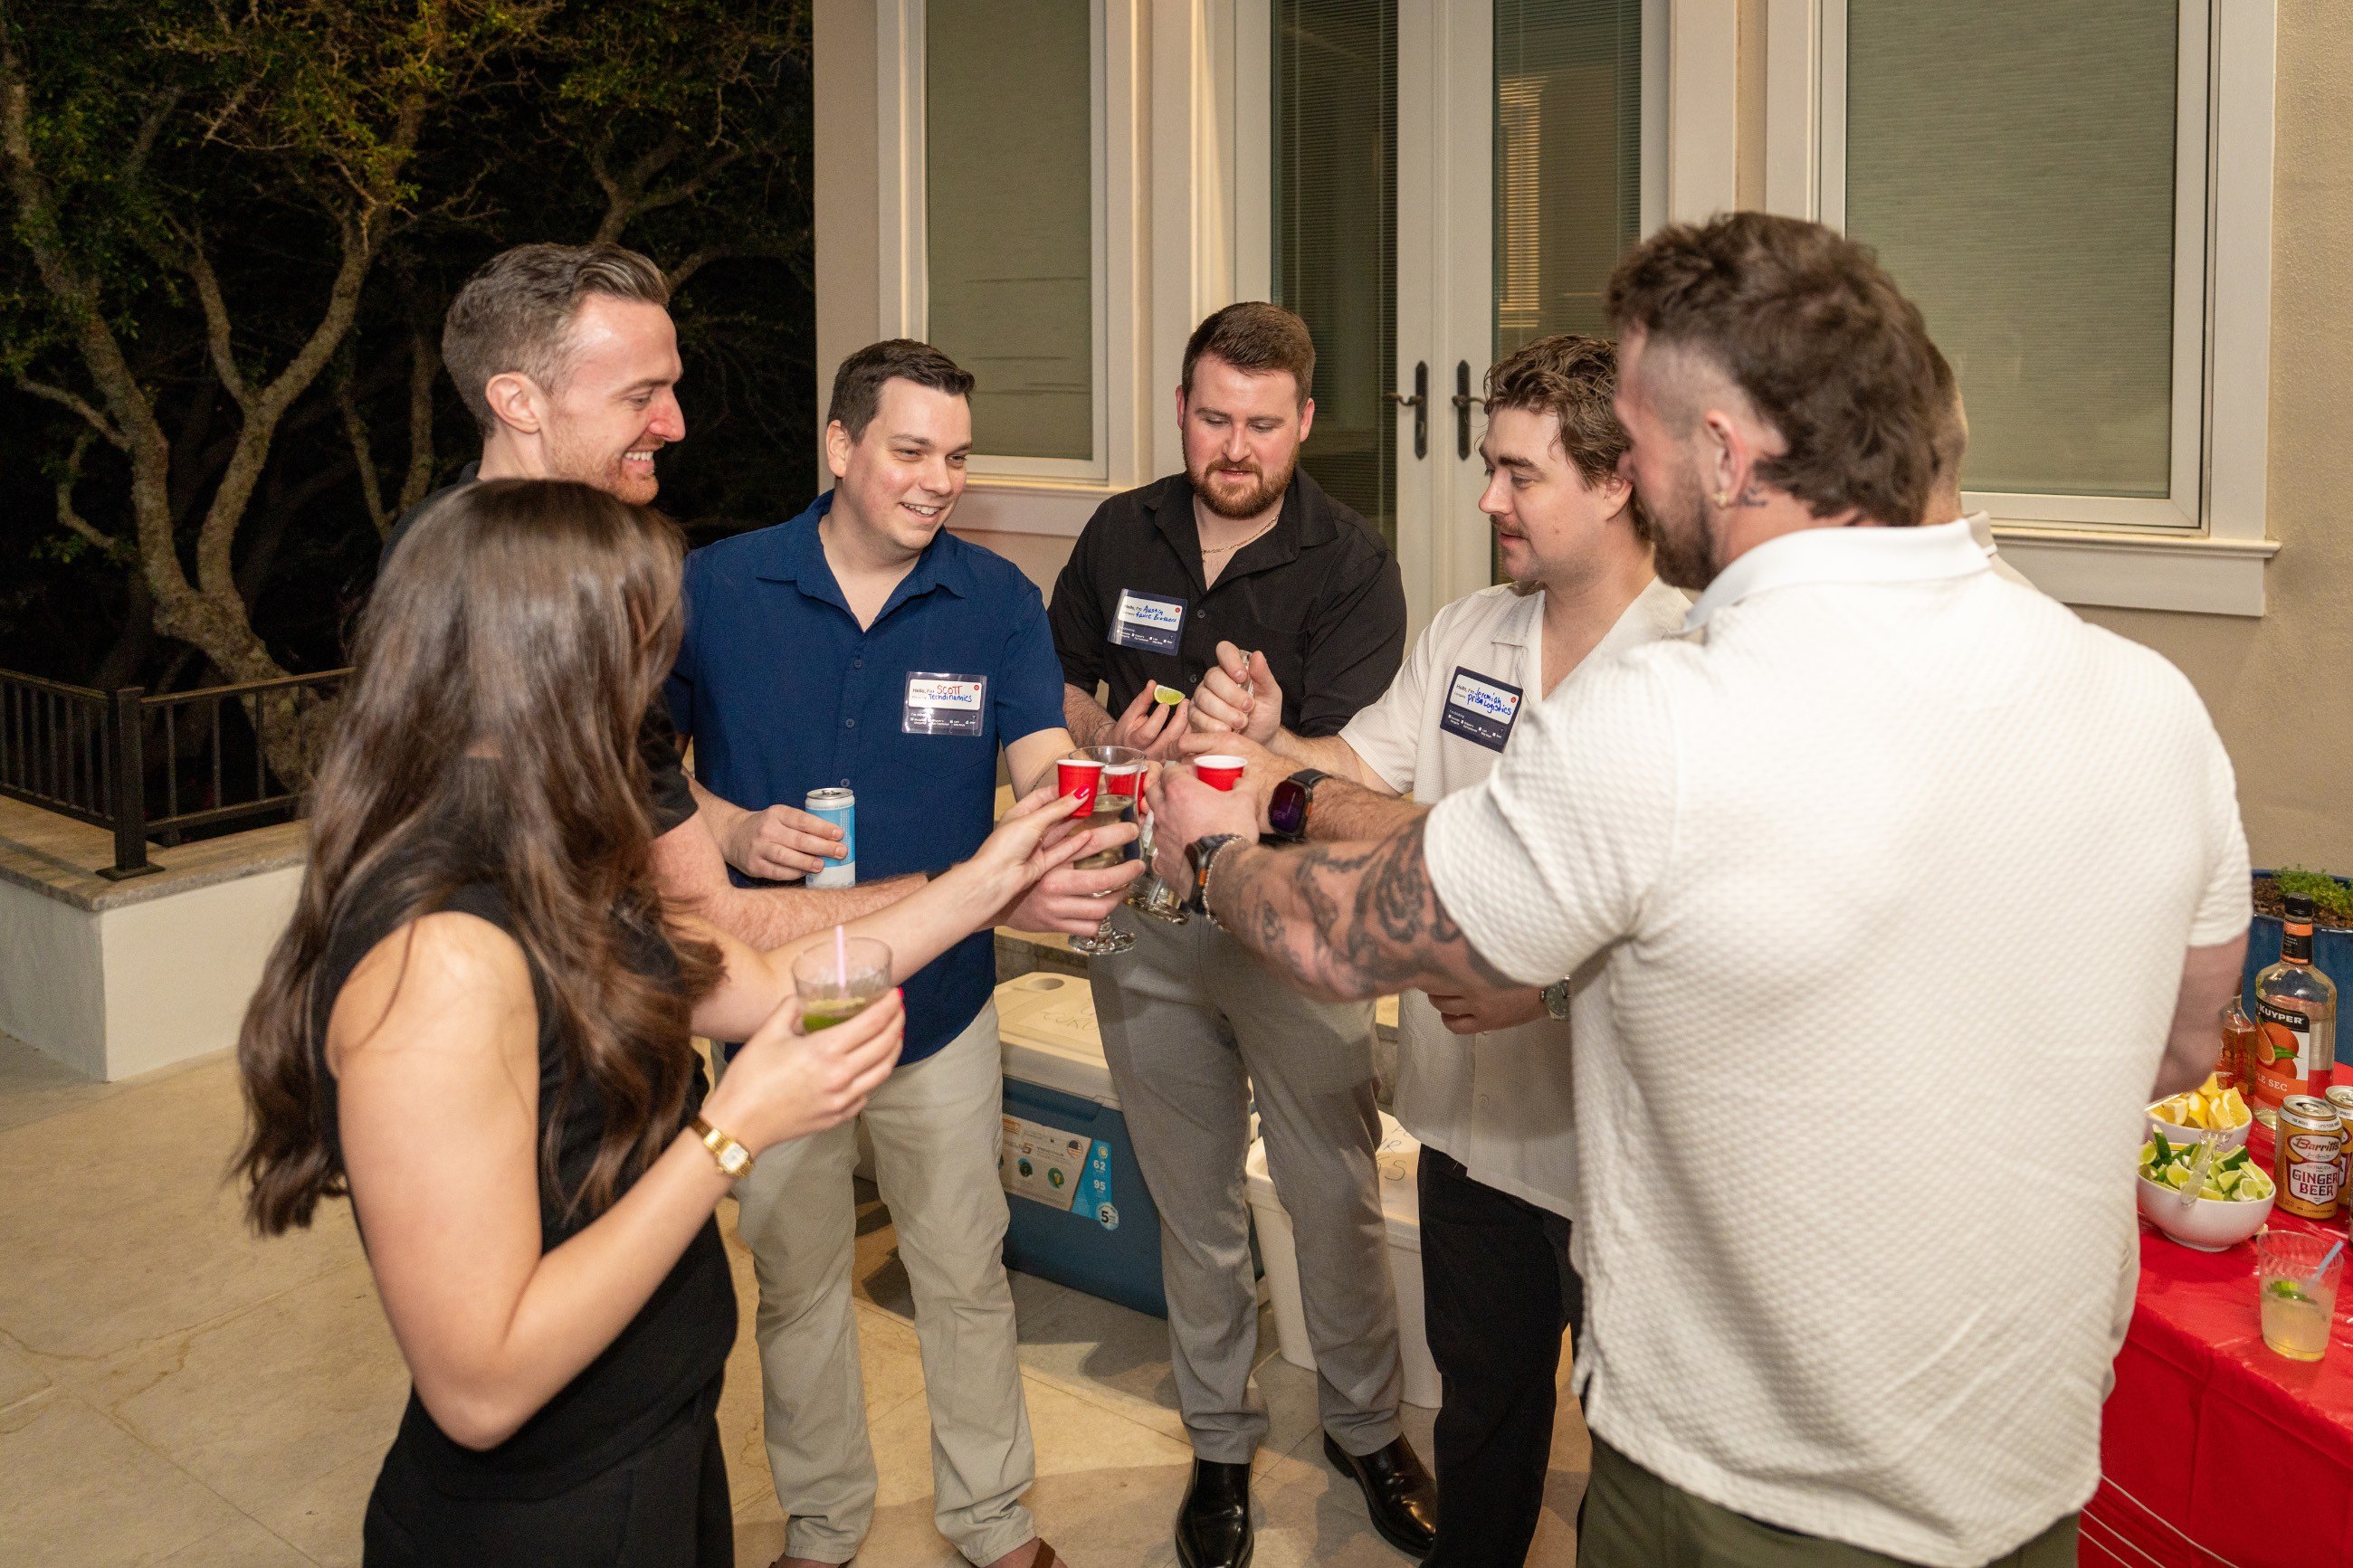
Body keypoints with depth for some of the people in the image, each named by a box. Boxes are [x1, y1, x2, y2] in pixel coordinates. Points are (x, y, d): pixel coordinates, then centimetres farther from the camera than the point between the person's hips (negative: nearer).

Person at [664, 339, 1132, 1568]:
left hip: (941, 1004, 0)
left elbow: (1048, 770, -21)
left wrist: (1072, 862, -43)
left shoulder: (997, 600, -8)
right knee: (796, 1281, 19)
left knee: (965, 1275, 16)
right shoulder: (714, 588, -9)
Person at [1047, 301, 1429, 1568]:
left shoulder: (1351, 564, -8)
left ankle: (1364, 1427, 32)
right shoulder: (1120, 536, 3)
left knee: (1338, 1198, 7)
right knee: (1192, 1203, 15)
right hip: (1146, 915, 3)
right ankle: (1220, 1442, 34)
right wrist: (1111, 740, -10)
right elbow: (1054, 690, 13)